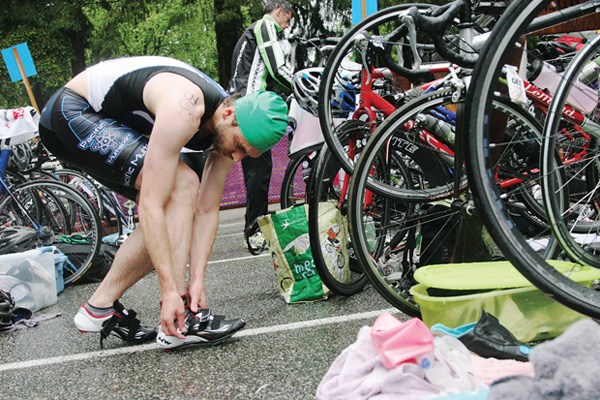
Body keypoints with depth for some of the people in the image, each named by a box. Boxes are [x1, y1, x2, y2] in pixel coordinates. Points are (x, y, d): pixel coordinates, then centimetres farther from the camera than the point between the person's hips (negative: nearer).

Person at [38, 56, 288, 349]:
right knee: (181, 185, -24)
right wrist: (170, 290, -33)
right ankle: (179, 323, -22)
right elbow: (149, 205, -34)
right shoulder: (185, 108, -34)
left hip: (108, 121, 9)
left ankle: (100, 307, 9)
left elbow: (206, 210, -4)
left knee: (168, 220, 0)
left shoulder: (230, 127, -7)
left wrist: (197, 278, -13)